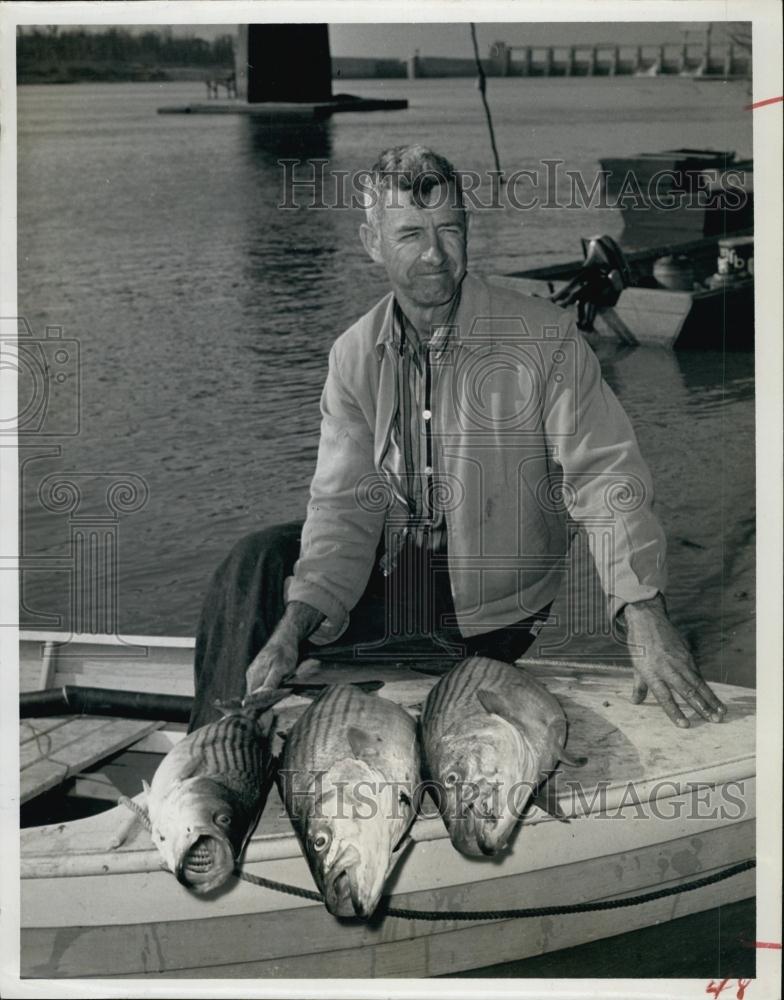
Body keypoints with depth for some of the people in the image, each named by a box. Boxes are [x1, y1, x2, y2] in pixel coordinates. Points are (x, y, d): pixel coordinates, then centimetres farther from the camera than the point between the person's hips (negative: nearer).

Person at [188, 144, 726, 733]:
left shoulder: (544, 338, -16)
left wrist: (645, 618, -37)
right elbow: (346, 505, -8)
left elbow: (604, 476, -22)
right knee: (256, 565, -16)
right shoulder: (356, 355, -2)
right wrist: (294, 626, -24)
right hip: (390, 569, 5)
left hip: (488, 610, -5)